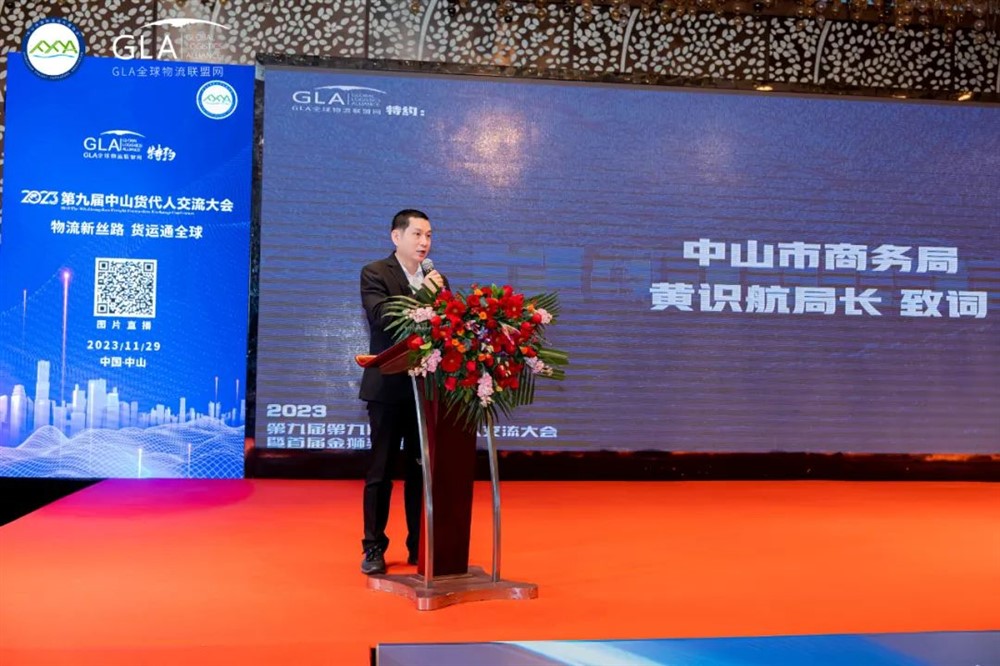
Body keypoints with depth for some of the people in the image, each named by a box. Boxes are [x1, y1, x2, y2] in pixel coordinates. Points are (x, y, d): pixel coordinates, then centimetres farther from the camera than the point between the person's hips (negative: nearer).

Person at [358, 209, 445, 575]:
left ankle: (421, 546, 19)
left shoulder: (436, 278, 11)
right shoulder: (375, 273, -4)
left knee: (422, 472, 10)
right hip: (389, 387, -4)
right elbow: (382, 318, -19)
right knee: (381, 472, 4)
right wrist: (419, 293, -28)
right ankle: (374, 548, 13)